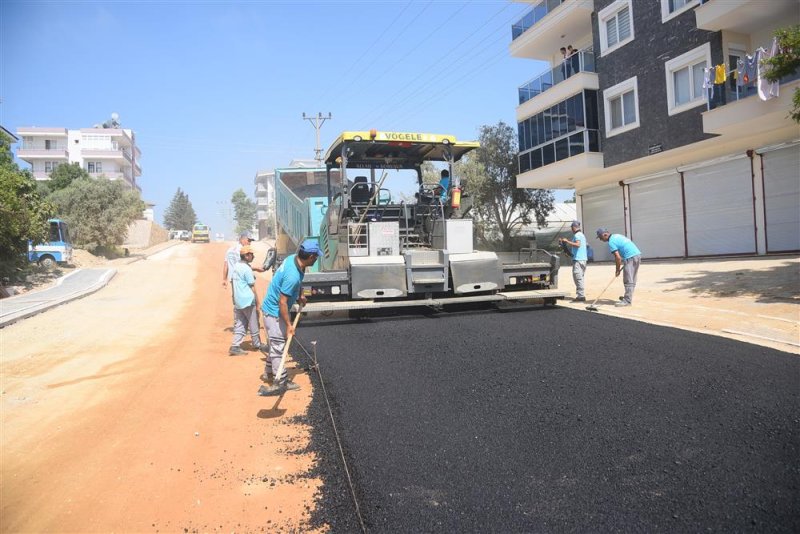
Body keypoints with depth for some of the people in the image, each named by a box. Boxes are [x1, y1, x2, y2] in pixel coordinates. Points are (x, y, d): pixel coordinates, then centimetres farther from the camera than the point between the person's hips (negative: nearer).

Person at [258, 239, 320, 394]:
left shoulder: (293, 258, -7)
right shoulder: (293, 276, -34)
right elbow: (282, 302, -28)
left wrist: (299, 295, 11)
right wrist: (288, 324, -21)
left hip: (272, 309, 10)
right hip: (274, 312, -10)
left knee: (276, 344, 23)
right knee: (278, 346, 0)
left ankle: (268, 372, 38)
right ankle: (280, 381, 11)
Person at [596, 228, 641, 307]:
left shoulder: (611, 242, -10)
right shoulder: (616, 235, 18)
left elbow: (618, 257, -14)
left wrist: (618, 269, -2)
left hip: (630, 257, -10)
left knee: (628, 280, -6)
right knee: (632, 280, 17)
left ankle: (627, 301, -5)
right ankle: (628, 297, 27)